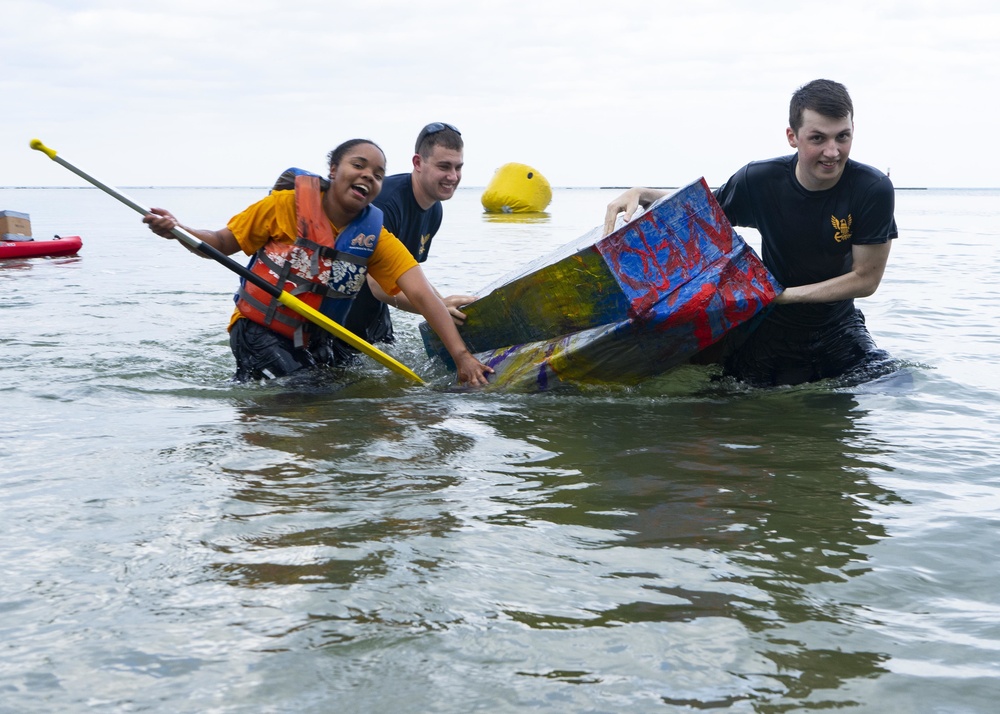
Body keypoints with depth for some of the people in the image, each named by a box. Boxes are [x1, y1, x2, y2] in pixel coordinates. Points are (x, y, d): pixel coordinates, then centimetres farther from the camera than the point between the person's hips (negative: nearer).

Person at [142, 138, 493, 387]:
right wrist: (177, 231, -23)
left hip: (317, 339, 5)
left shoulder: (374, 238, -4)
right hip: (259, 330, -5)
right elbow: (223, 243, -2)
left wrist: (461, 356, -26)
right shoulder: (286, 206, -11)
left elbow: (422, 295, -15)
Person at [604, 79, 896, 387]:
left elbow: (866, 278, -15)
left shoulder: (873, 189, -20)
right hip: (771, 325, -1)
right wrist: (641, 195, -17)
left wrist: (784, 294, -22)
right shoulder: (761, 180, -16)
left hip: (837, 326, 1)